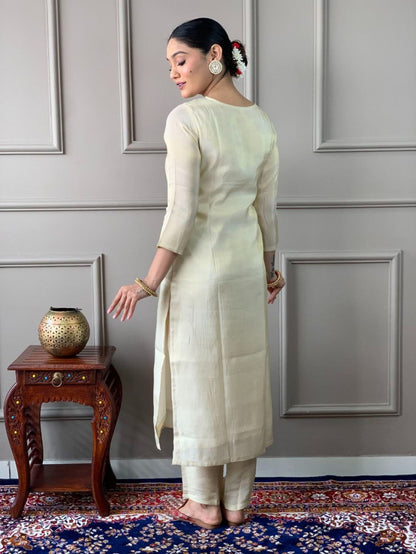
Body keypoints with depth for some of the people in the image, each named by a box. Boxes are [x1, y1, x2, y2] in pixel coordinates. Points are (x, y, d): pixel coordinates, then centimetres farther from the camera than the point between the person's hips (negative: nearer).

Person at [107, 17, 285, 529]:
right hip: (247, 267, 6)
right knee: (242, 380, 13)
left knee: (199, 378, 8)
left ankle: (205, 504, 21)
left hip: (199, 269, -6)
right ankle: (237, 501, 25)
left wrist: (149, 282, -14)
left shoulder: (186, 119, -15)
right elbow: (267, 207, 8)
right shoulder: (261, 121, 5)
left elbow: (182, 211, -20)